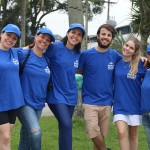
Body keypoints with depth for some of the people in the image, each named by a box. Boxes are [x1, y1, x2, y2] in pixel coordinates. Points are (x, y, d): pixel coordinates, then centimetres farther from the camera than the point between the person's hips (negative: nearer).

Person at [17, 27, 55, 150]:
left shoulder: (46, 61, 8)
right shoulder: (23, 54, -9)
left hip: (39, 104, 6)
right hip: (24, 102, -6)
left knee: (26, 137, 13)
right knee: (36, 133, -23)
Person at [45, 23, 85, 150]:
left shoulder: (78, 55, 6)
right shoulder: (55, 47, -10)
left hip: (71, 95, 6)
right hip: (56, 94, -6)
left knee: (64, 126, 13)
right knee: (66, 125, -18)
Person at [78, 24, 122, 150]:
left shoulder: (115, 55, 2)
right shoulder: (86, 54, -4)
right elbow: (79, 71, 6)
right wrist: (95, 76, -1)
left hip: (107, 102, 3)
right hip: (90, 101, -2)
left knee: (102, 135, 9)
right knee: (93, 132, -16)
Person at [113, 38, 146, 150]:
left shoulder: (140, 64, -6)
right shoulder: (117, 63, 1)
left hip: (135, 104, -1)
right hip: (120, 105, 1)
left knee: (133, 134, 10)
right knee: (122, 132, -12)